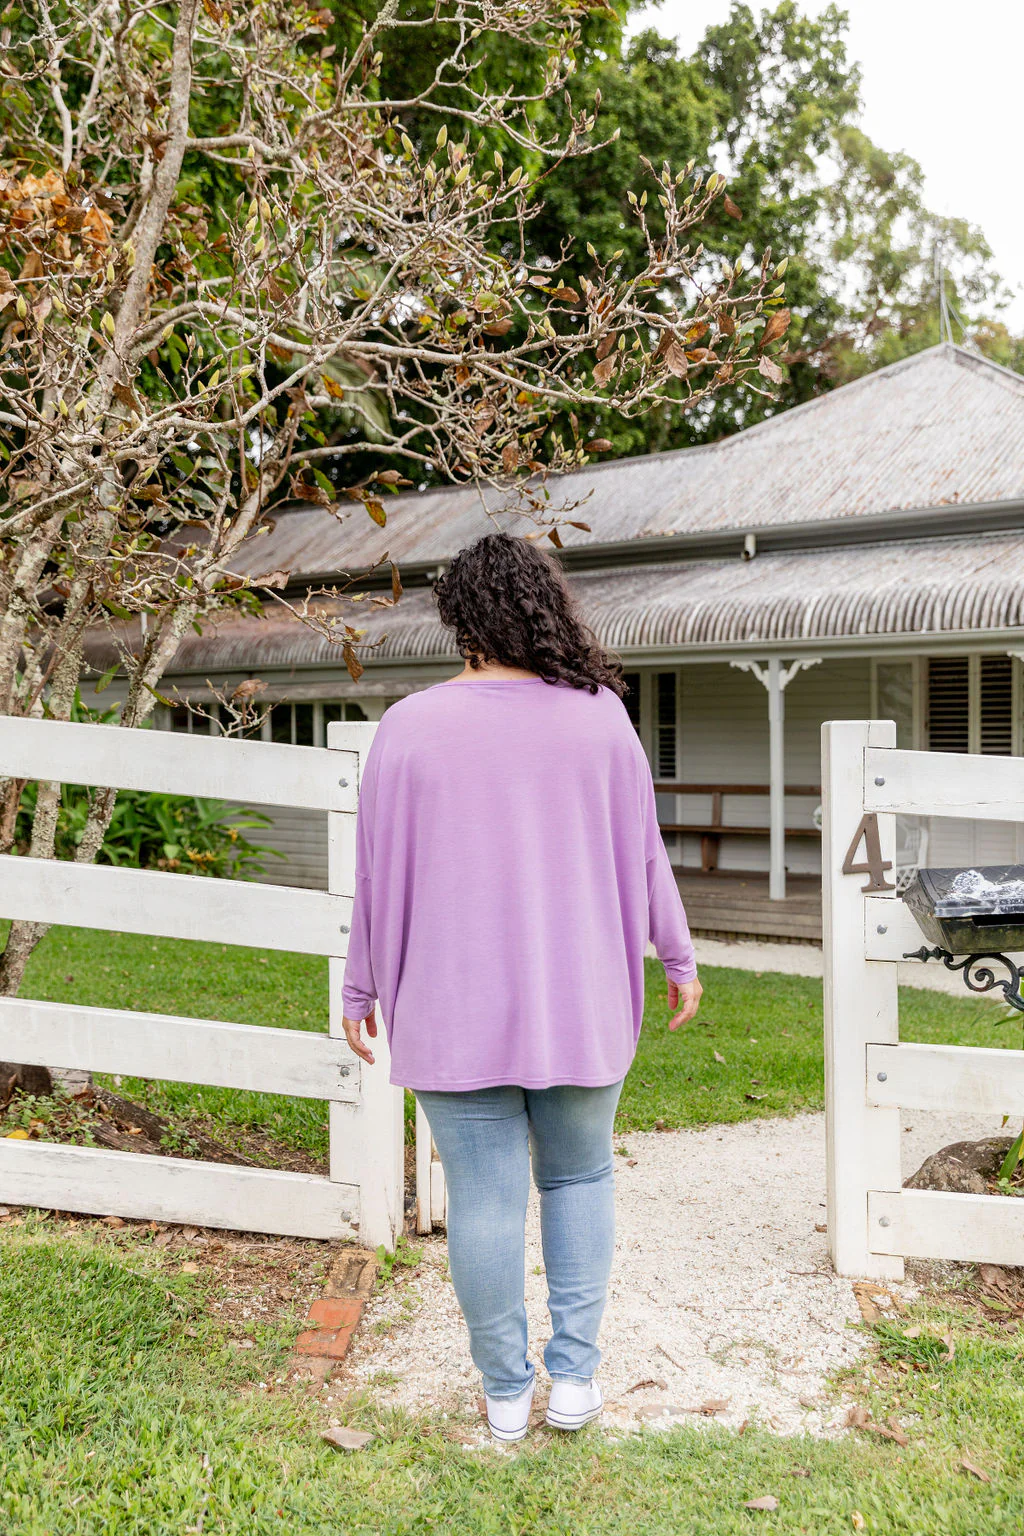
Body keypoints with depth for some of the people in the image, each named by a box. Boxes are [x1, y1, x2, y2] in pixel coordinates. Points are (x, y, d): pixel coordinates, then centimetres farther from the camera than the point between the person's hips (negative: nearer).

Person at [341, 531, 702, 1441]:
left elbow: (378, 875, -2)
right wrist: (679, 961, 14)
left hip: (455, 1007, -1)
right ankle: (574, 1374, 19)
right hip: (580, 1001, 1)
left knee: (484, 1197, 9)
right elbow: (642, 855, 2)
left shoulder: (409, 728, -7)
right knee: (579, 1178, 19)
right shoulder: (599, 717, -4)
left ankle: (507, 1393, 21)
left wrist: (361, 990, 10)